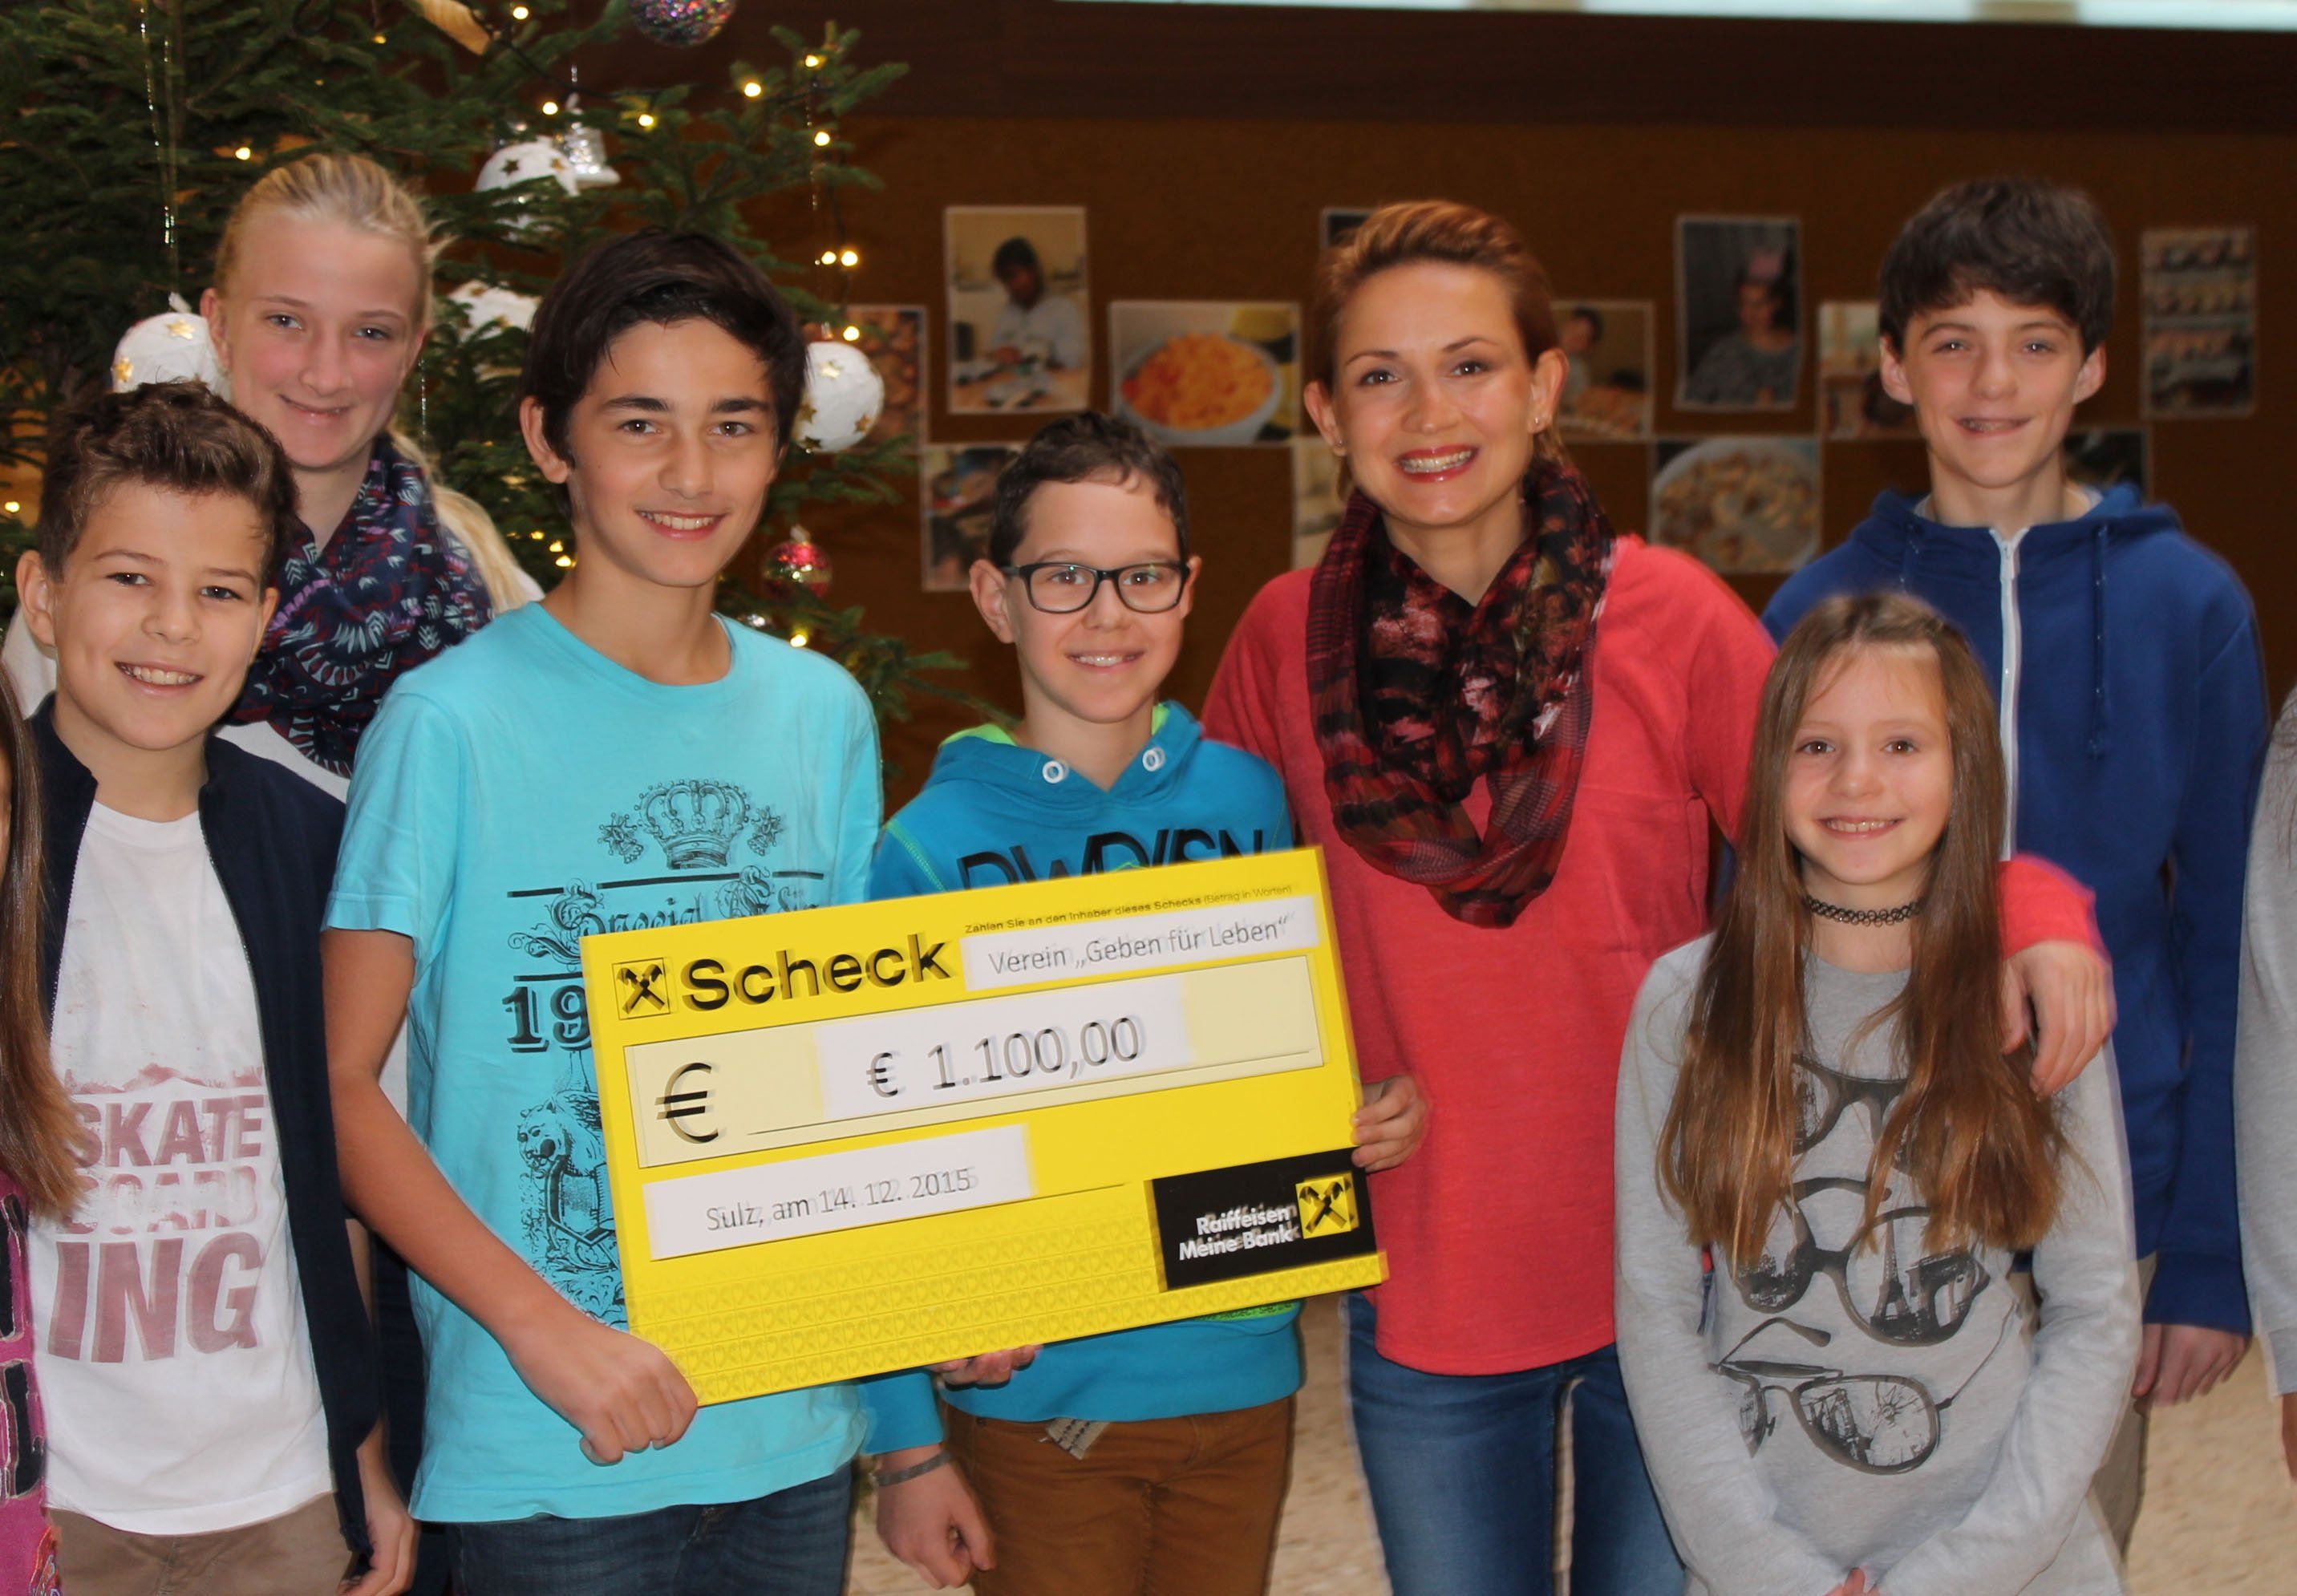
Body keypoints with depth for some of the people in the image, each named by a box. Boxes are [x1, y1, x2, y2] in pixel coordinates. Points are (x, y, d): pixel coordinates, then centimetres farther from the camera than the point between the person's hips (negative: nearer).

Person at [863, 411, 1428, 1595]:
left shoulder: (1250, 800, 1)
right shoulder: (932, 850, -9)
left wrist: (1375, 1119, -8)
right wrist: (904, 1439, -6)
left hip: (1242, 1371, 3)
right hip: (1038, 1400, -3)